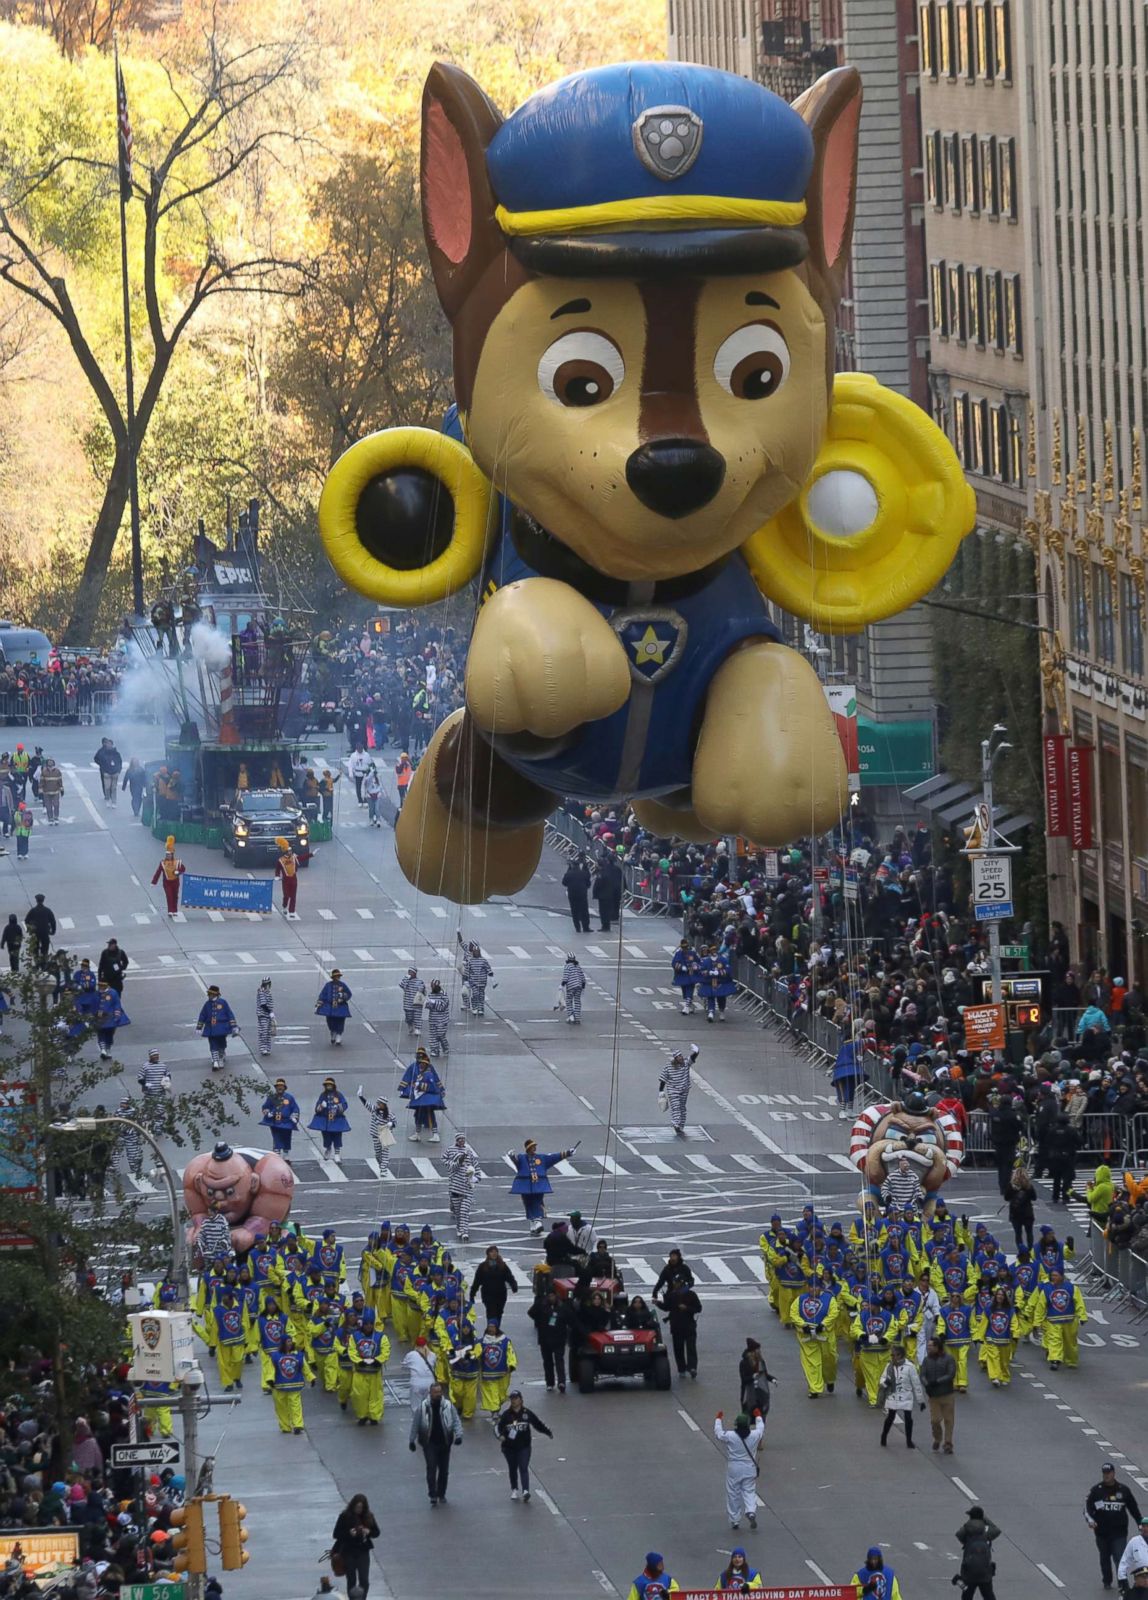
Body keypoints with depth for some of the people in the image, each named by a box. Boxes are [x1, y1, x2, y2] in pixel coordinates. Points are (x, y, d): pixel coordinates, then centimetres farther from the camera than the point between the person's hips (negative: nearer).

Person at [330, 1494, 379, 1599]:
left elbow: (376, 1532, 9)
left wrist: (369, 1532, -14)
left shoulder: (368, 1517, 1)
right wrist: (348, 1533, -24)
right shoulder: (344, 1516, -7)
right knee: (351, 1581, 5)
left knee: (364, 1581, -4)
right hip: (348, 1553, -2)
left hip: (363, 1552, 2)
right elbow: (336, 1534, -6)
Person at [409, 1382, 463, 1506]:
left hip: (445, 1443, 2)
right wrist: (412, 1440, 4)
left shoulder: (448, 1406, -3)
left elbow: (456, 1421, -1)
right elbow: (415, 1424, 2)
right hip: (429, 1443, -2)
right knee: (431, 1468, -12)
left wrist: (458, 1435, -16)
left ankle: (441, 1494, 23)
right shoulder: (422, 1407, -6)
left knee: (444, 1470, 9)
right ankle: (433, 1495, -9)